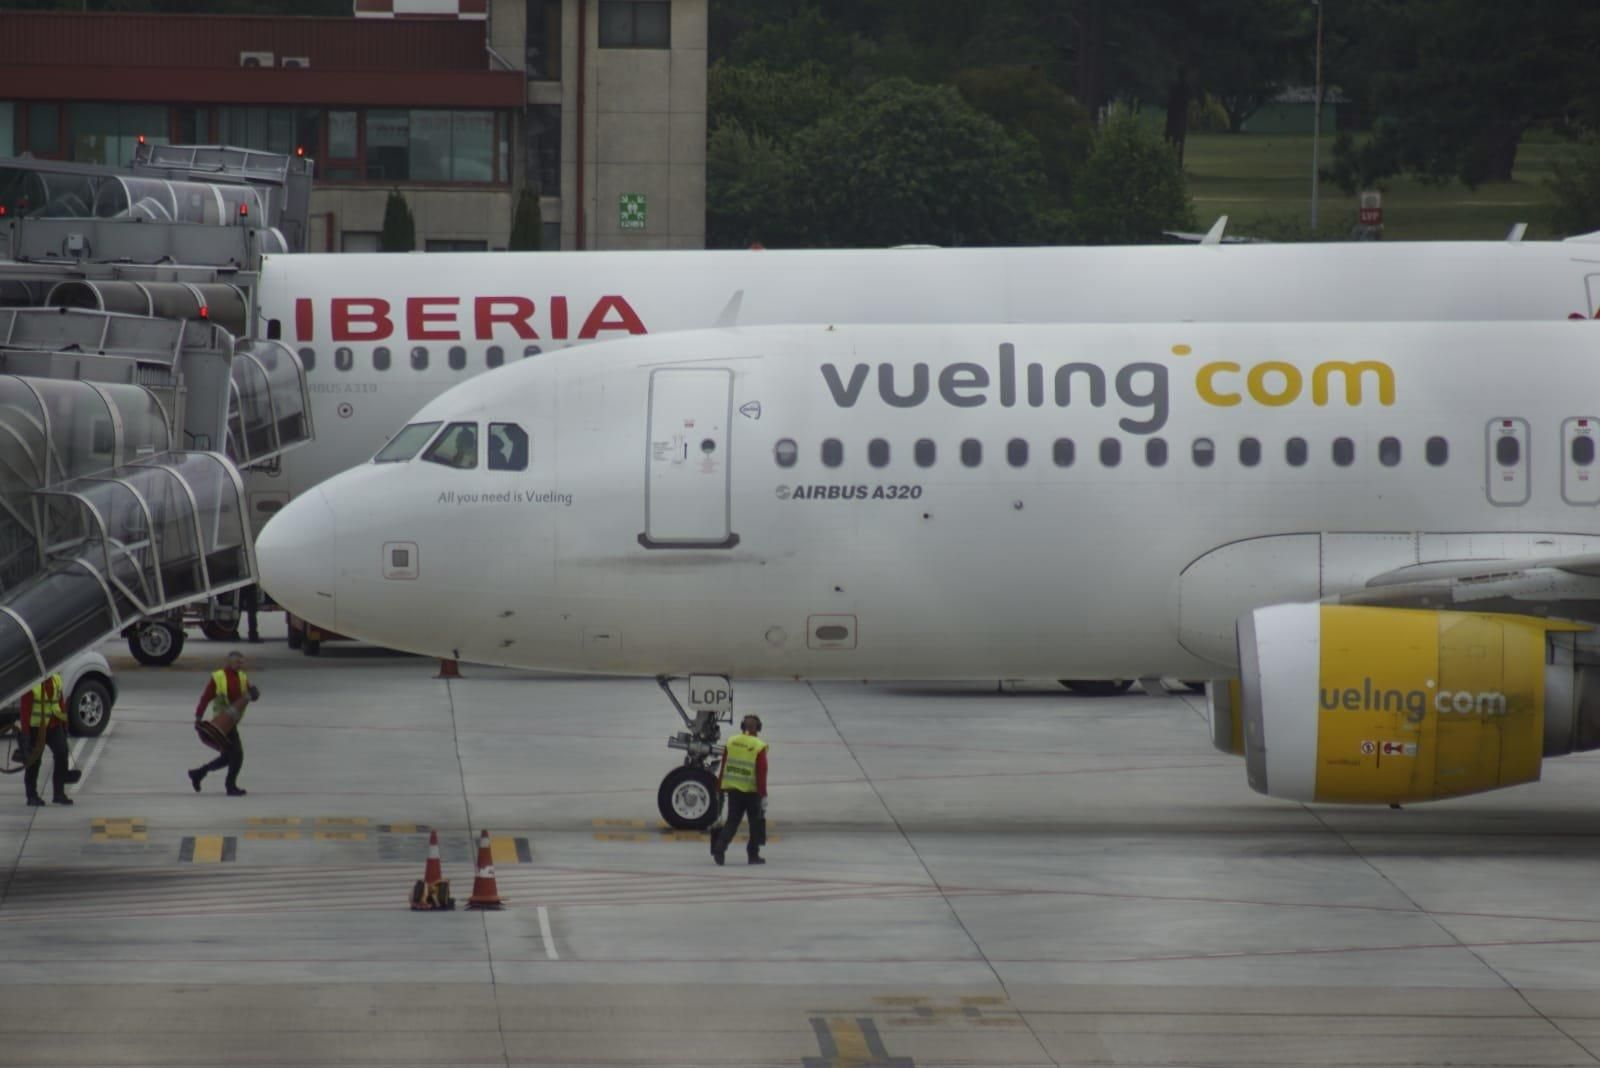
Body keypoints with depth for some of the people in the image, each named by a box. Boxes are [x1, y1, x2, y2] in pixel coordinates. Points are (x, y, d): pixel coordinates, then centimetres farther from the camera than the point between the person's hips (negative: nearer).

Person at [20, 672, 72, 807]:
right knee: (34, 762, 2)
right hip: (36, 728, -5)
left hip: (54, 726, 5)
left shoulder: (56, 680, 9)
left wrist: (64, 725, 16)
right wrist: (25, 733, -15)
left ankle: (59, 793, 2)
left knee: (62, 755, -6)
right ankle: (32, 796, 13)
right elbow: (25, 709, -12)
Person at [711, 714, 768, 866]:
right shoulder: (759, 747, -11)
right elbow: (761, 773, -14)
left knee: (732, 821, 9)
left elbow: (723, 766, 6)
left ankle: (719, 848, -9)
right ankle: (753, 855, 13)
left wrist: (720, 788, 14)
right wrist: (763, 795, -11)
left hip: (733, 789, 4)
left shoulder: (731, 742, 1)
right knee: (756, 823, 11)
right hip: (751, 791, -4)